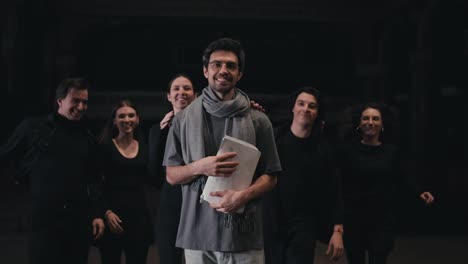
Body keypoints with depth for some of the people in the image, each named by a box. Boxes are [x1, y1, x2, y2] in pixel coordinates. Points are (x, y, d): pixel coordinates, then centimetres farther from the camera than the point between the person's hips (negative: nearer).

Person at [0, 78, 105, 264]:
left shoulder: (87, 138, 14)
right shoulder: (33, 128, 2)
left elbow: (91, 182, 15)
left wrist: (96, 215, 8)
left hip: (79, 221, 4)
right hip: (45, 219, -3)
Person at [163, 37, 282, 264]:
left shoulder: (258, 121, 4)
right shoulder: (183, 120, 7)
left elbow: (270, 177, 5)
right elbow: (171, 175, 8)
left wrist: (242, 195, -13)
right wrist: (200, 167, -12)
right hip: (197, 234, 1)